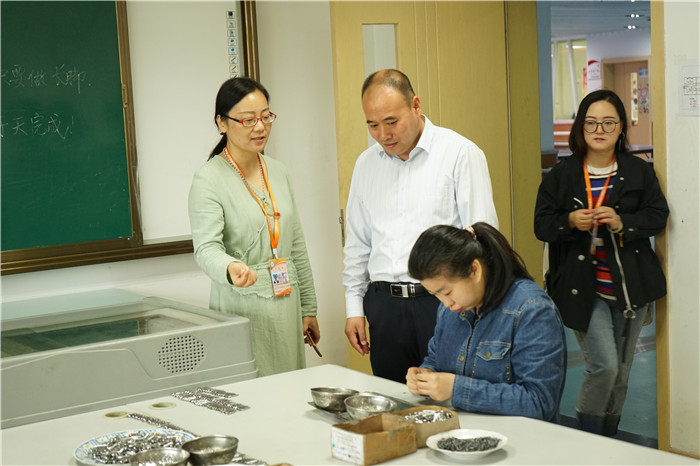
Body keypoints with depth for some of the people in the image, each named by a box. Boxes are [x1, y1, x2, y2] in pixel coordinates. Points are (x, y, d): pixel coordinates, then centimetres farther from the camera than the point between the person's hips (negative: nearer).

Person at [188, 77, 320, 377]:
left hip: (286, 305, 6)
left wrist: (308, 308, 16)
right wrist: (230, 270, -42)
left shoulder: (278, 172, 12)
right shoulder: (209, 179, -9)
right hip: (243, 309, -6)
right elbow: (206, 247, -20)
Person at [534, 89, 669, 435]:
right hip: (583, 288, -3)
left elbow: (658, 217, 1)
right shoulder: (561, 175, 2)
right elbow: (541, 225, 0)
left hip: (630, 286, 3)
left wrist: (622, 223, -16)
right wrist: (570, 221, -20)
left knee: (620, 375, 10)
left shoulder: (639, 172, 5)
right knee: (603, 366, -14)